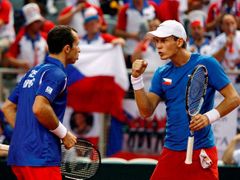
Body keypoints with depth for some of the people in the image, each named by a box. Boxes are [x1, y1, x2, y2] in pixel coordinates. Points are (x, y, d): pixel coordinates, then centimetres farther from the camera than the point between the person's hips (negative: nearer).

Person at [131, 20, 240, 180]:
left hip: (201, 153, -5)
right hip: (171, 153, 5)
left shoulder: (206, 64, -6)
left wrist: (209, 117, -23)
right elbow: (146, 111, 3)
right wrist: (137, 78, -8)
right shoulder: (161, 74, 9)